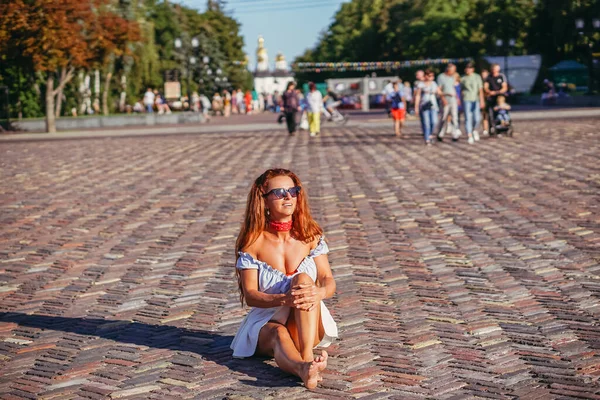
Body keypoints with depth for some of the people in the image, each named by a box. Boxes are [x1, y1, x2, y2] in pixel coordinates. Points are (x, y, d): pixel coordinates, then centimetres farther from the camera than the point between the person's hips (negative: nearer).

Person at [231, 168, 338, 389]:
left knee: (303, 278, -28)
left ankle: (308, 355, -46)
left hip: (306, 324, 2)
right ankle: (302, 369, -73)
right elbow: (249, 295, -12)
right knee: (278, 334, -37)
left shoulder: (310, 236, 1)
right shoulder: (253, 242, -7)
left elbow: (329, 280, -3)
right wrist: (284, 299, -32)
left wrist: (320, 292, -30)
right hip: (266, 323, -1)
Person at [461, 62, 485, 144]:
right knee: (468, 118, -9)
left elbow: (480, 89, 0)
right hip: (466, 100, 0)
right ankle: (470, 136, -8)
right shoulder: (463, 79, 8)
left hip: (475, 100, 0)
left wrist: (481, 101, -8)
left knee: (477, 118, -6)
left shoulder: (477, 77, 5)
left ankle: (474, 130, 24)